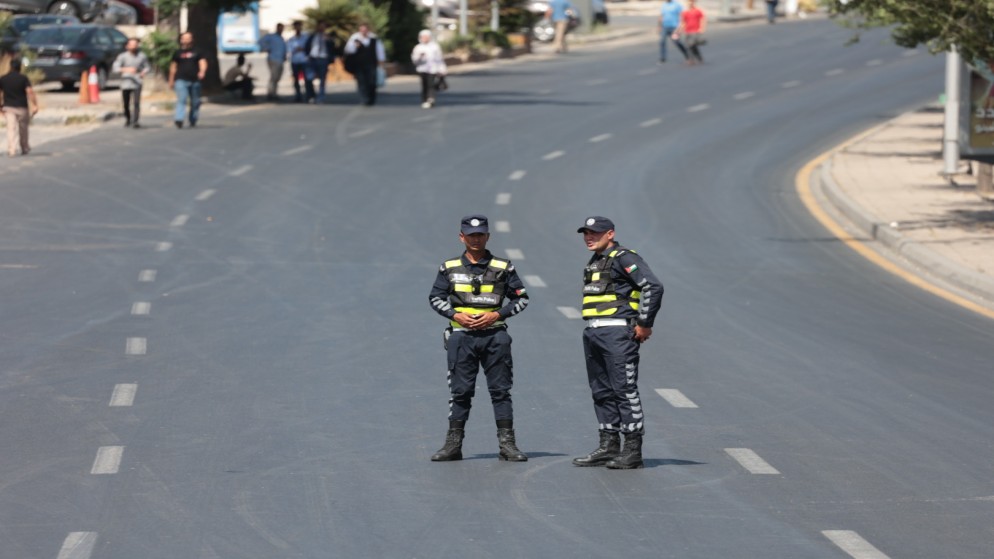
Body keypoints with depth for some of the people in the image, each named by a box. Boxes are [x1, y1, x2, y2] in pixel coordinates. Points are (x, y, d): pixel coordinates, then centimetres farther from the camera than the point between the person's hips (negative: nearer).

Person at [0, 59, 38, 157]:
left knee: (11, 129, -4)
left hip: (8, 107, 1)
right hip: (22, 107, -1)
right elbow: (30, 92, -17)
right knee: (23, 129, 16)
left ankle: (11, 150, -19)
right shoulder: (23, 78, -8)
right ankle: (24, 149, 29)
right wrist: (35, 105, -16)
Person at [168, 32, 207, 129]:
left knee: (195, 102, 7)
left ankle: (193, 121, 20)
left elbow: (203, 63, 1)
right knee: (181, 100, -16)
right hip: (181, 80, -2)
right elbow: (173, 67, 16)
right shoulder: (178, 53, 12)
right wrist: (171, 81, 13)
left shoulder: (196, 52, 11)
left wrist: (202, 71, -21)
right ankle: (179, 120, -27)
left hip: (194, 80, 2)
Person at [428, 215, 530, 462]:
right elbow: (435, 297, 11)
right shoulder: (450, 268, 7)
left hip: (494, 334, -1)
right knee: (459, 391, 2)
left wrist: (497, 315, -7)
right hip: (461, 335, 1)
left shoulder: (503, 267, 4)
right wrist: (455, 315, -6)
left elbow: (521, 298, 7)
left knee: (501, 390, 0)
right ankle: (453, 444, 7)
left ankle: (507, 443, 3)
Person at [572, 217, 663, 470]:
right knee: (602, 392, 11)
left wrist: (645, 324, -15)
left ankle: (633, 451, -7)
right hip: (593, 334, 10)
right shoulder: (594, 263, 20)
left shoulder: (624, 258, -9)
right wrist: (593, 328, 18)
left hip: (618, 334, -10)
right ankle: (608, 446, 16)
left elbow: (653, 287, -18)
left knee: (625, 390, -8)